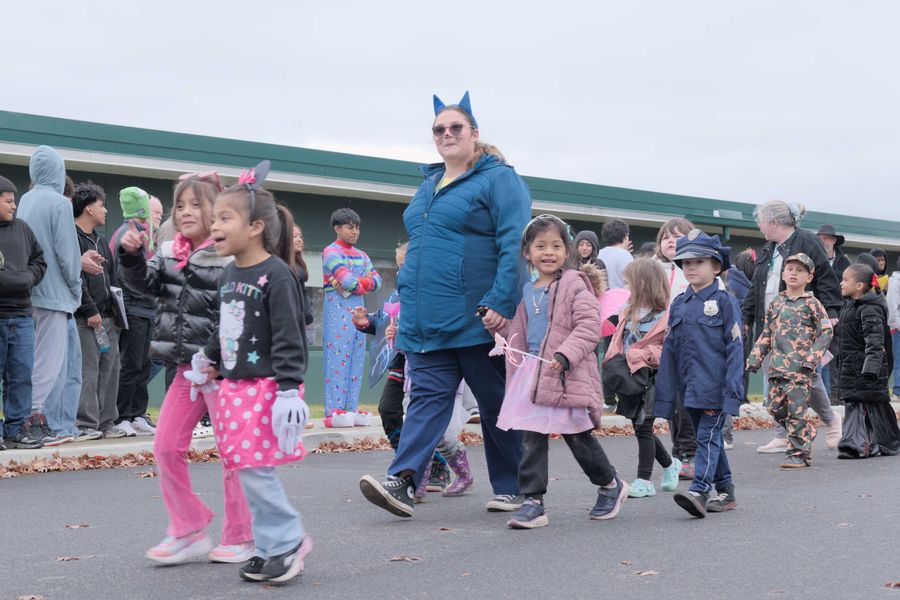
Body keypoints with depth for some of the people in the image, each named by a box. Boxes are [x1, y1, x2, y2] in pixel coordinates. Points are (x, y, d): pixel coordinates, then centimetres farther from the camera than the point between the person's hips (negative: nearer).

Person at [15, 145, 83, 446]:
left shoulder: (25, 201, 9)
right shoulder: (59, 204, -11)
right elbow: (67, 253, -13)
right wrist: (76, 289, 0)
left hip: (30, 291, 7)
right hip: (55, 292, -7)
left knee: (70, 354, 13)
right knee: (51, 360, -2)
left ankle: (63, 424, 15)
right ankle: (40, 423, -1)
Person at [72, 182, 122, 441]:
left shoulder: (100, 240, 22)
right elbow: (76, 278, -15)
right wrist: (90, 311, -17)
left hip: (107, 317, 9)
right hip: (85, 318, -9)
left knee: (109, 370, 8)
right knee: (87, 371, -8)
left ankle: (106, 423, 14)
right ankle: (86, 425, -5)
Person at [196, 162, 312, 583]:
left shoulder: (276, 275, -14)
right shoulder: (229, 274, 11)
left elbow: (289, 337, -17)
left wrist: (288, 389, -21)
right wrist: (210, 358, 33)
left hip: (266, 387, -8)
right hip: (235, 386, 8)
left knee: (254, 467, -9)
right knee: (246, 468, 9)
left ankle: (288, 540, 7)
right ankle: (272, 547, 18)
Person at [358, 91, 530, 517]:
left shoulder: (498, 179, -4)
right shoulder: (428, 185, 19)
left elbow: (514, 245, -14)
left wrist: (501, 302, -22)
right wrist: (407, 306, 23)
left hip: (476, 320, -6)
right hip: (426, 322, 6)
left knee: (496, 403, 5)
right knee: (427, 397, -3)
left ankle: (511, 488, 17)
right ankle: (402, 483, -13)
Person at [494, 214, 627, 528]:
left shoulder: (574, 285, -6)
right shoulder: (527, 291, 15)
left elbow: (589, 326, -15)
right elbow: (517, 331, 24)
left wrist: (566, 355, -24)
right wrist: (497, 322, 5)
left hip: (567, 375, -6)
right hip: (532, 374, 6)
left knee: (578, 436, 4)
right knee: (532, 440, 2)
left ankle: (610, 484, 27)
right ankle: (533, 502, 6)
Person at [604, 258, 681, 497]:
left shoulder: (665, 315, -13)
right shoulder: (629, 312, 11)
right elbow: (618, 341, 14)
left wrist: (640, 355, -23)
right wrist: (613, 362, -2)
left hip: (649, 378, -7)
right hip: (629, 377, 8)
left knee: (643, 428, -3)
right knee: (640, 428, 14)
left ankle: (644, 481, 6)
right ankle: (670, 464, 34)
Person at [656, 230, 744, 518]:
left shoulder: (724, 302, -5)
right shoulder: (678, 305, 11)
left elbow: (734, 347, -8)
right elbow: (669, 350, 12)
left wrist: (733, 388, -15)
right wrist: (665, 393, 9)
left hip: (715, 386, -6)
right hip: (690, 387, 6)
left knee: (708, 436, -10)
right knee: (707, 438, 12)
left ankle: (699, 491, -16)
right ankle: (725, 491, 22)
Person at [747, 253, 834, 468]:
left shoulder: (811, 303, -1)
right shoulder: (776, 304, 14)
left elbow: (825, 333, -3)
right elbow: (766, 334, 19)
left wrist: (812, 358, -12)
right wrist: (755, 357, 11)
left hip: (799, 367, -6)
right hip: (776, 366, 6)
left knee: (796, 410, -6)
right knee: (775, 408, 6)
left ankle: (798, 453, 3)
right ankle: (806, 433, 27)